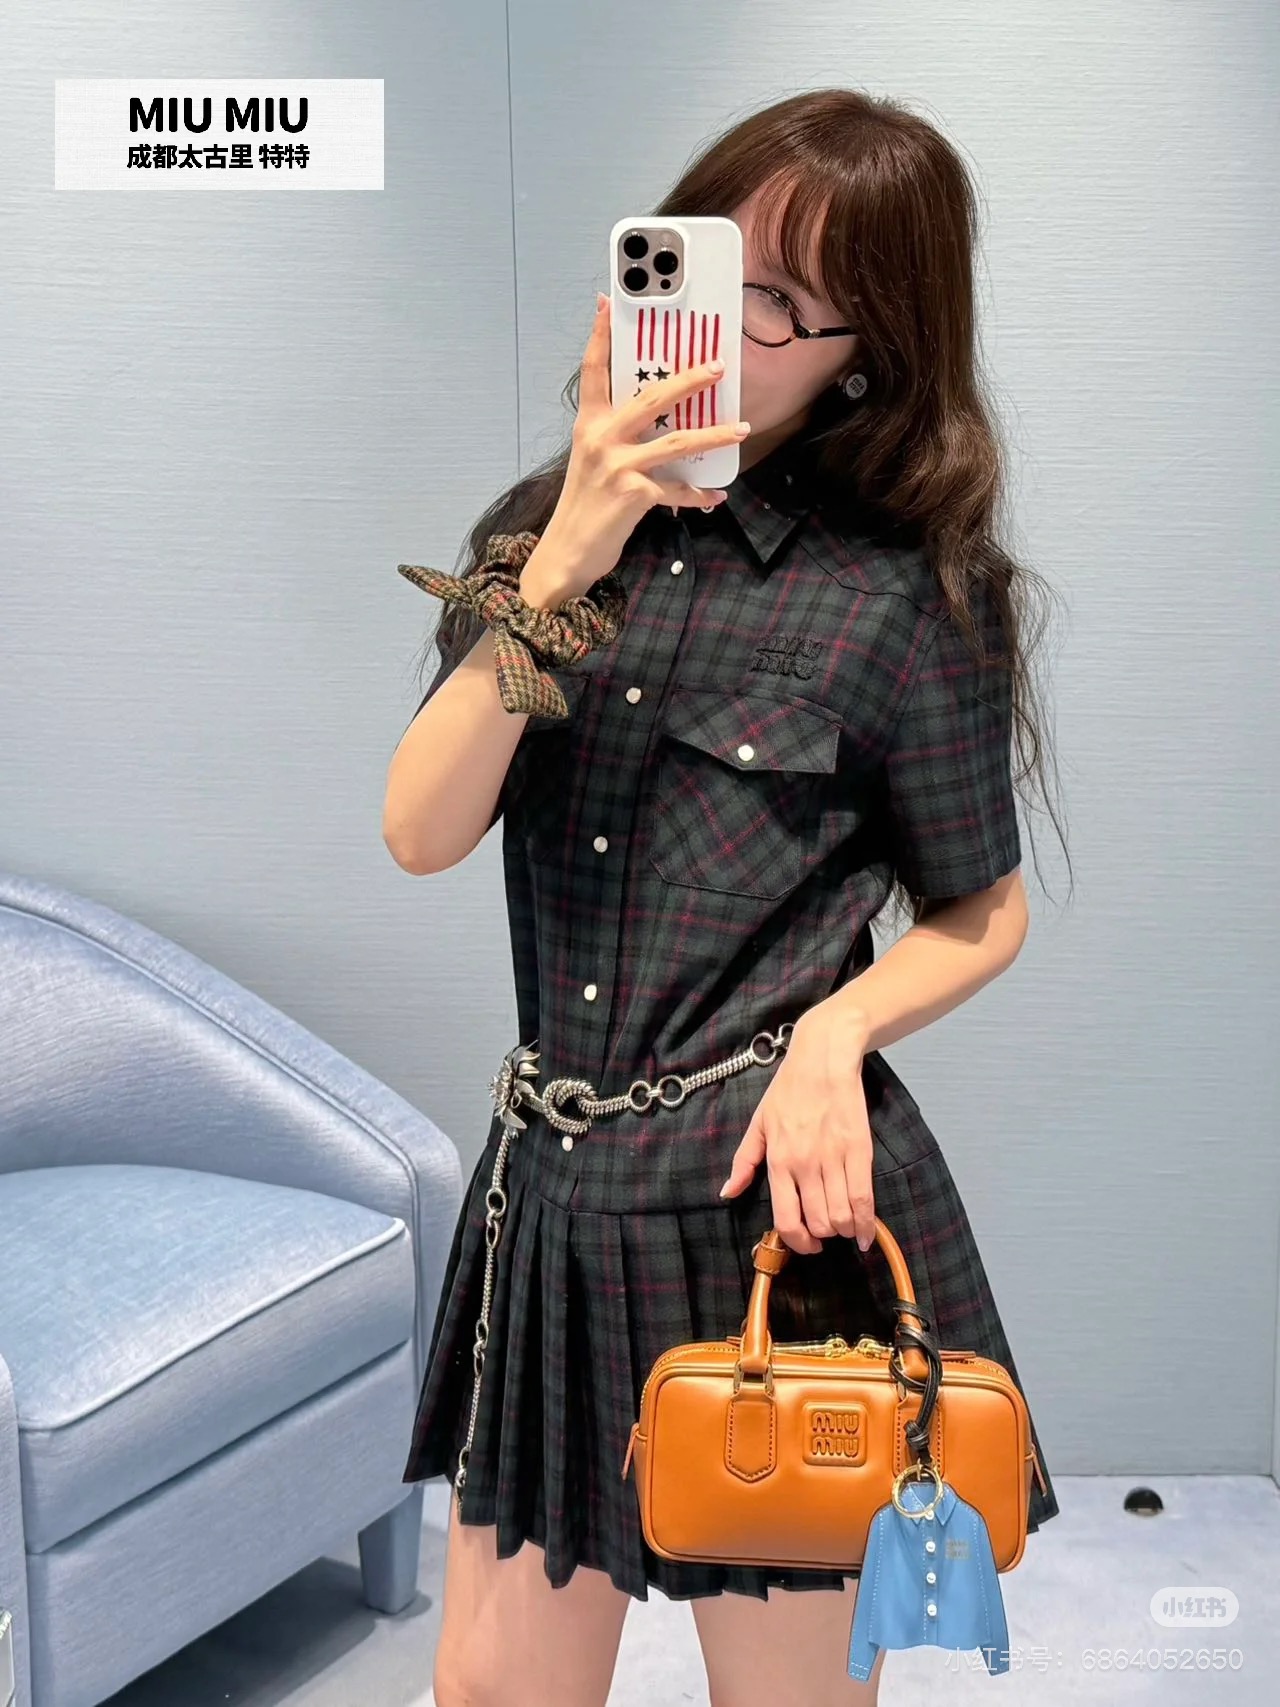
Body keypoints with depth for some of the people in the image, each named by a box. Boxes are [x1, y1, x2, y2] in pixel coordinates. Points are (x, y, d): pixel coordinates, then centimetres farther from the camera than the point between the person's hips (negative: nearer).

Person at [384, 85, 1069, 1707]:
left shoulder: (914, 595, -8)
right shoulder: (540, 526, 3)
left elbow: (980, 919, 2)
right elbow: (421, 832, -8)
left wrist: (832, 1028, -17)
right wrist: (566, 564, -17)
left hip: (778, 1202, -3)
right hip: (552, 1194, 4)